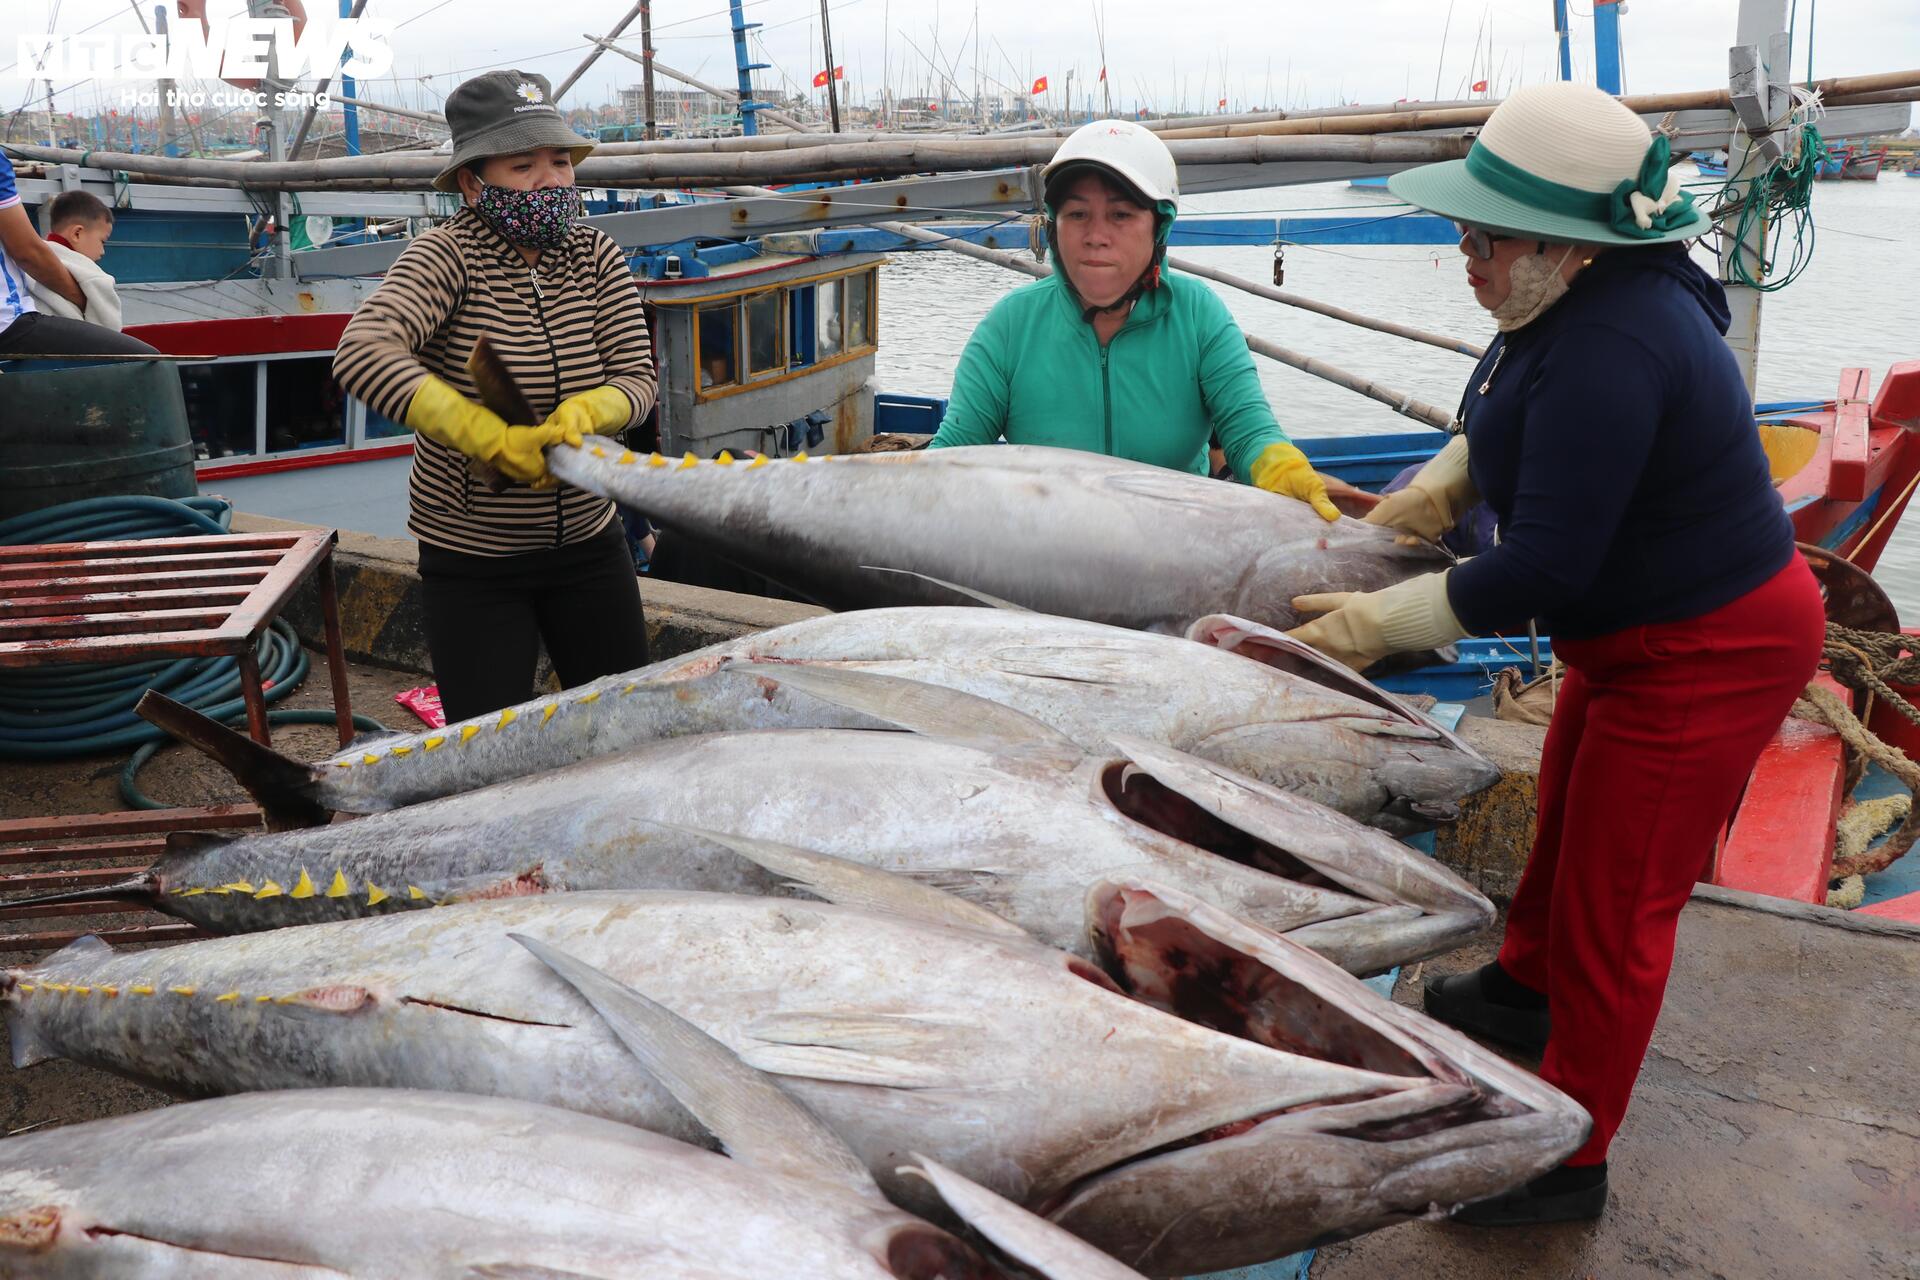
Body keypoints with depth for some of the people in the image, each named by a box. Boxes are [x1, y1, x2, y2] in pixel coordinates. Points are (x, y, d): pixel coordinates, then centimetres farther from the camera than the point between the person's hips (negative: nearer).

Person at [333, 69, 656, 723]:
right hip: (472, 560, -4)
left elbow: (636, 378, -5)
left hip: (588, 541, 4)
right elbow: (361, 353, -32)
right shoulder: (448, 255, -16)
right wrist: (493, 438, -38)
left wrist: (581, 413, -28)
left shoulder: (596, 257, -2)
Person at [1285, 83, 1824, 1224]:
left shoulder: (1608, 352, -33)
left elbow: (1544, 569, -32)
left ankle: (1569, 1164, 19)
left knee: (1612, 902, 1)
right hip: (1639, 631, 10)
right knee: (1568, 819, 28)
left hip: (1710, 653, -10)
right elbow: (1505, 423, 18)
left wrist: (1377, 624, -24)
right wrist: (1435, 492, 3)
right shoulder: (1579, 301, -3)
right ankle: (1523, 989, 55)